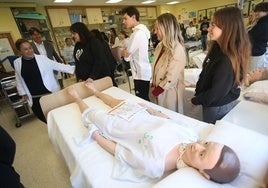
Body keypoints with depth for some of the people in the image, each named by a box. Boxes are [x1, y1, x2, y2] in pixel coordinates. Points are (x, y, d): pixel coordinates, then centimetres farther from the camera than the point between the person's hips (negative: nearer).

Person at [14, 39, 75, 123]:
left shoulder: (42, 58, -5)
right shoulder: (17, 63, 3)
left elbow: (58, 66, -5)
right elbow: (19, 80, 13)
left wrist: (73, 68, -13)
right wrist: (23, 93, 11)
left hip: (50, 93, -2)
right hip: (34, 98, 2)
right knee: (43, 117, 9)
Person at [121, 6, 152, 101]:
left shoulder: (137, 33, -19)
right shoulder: (142, 30, 10)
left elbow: (127, 57, -16)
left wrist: (123, 52, 2)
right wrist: (126, 52, -8)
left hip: (140, 74, -9)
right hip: (143, 72, 9)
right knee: (145, 100, 19)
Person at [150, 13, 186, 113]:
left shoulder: (177, 50, -19)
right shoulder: (160, 46, 4)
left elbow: (170, 80, -21)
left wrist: (155, 92, -10)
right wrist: (153, 86, -1)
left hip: (169, 95, -7)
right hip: (157, 92, 7)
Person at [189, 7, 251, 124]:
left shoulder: (227, 60, -30)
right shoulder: (218, 48, -3)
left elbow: (216, 92, -25)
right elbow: (204, 75, 3)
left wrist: (196, 100, -11)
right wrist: (198, 94, 1)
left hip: (218, 107, -7)